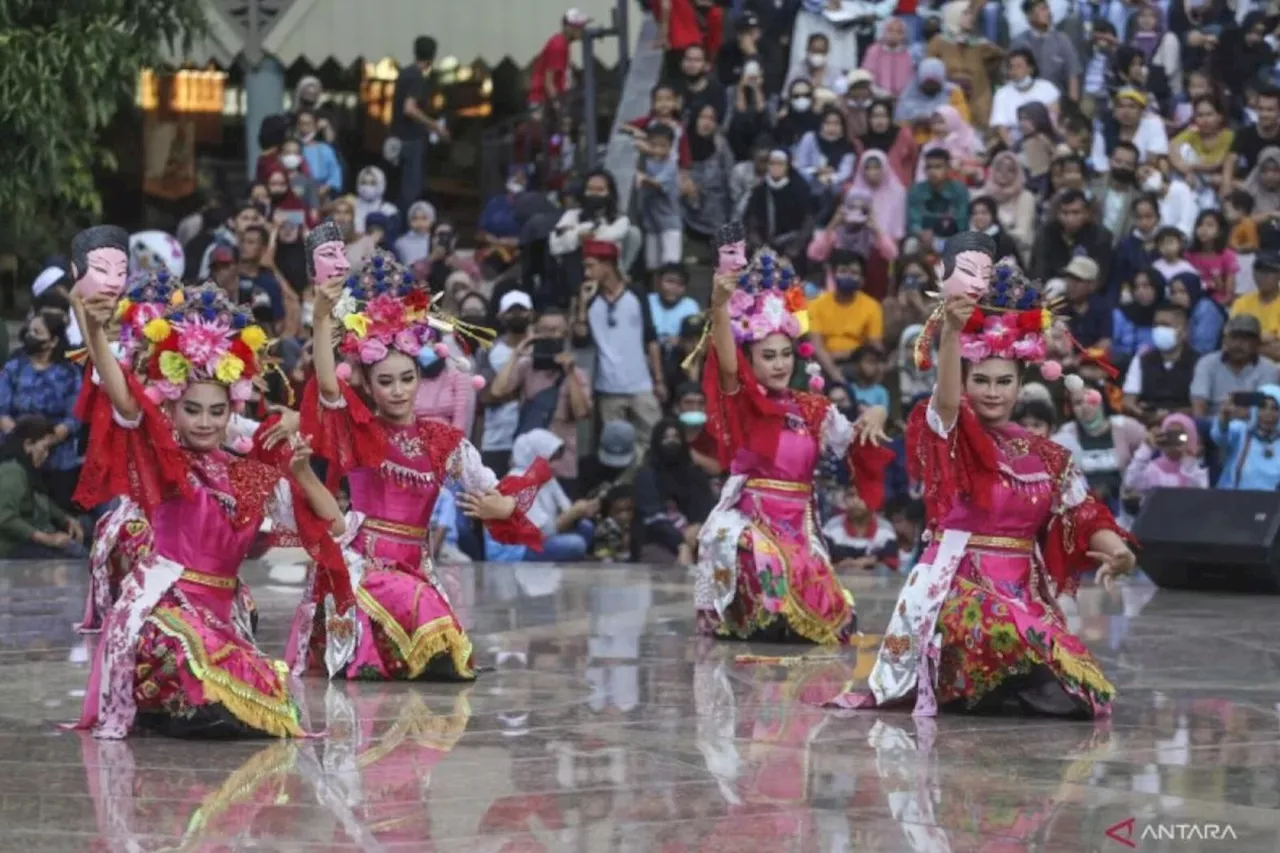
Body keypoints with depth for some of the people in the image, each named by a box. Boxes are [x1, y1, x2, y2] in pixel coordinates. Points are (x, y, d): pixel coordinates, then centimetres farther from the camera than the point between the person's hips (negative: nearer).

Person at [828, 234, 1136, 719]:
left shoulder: (1046, 455, 12)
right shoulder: (952, 438, -2)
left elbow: (1080, 513, 4)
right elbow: (944, 402, -24)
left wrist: (1114, 549, -19)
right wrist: (951, 330, -43)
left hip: (1026, 591, 5)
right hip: (958, 584, -5)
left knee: (1080, 686, -10)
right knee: (1003, 639, -34)